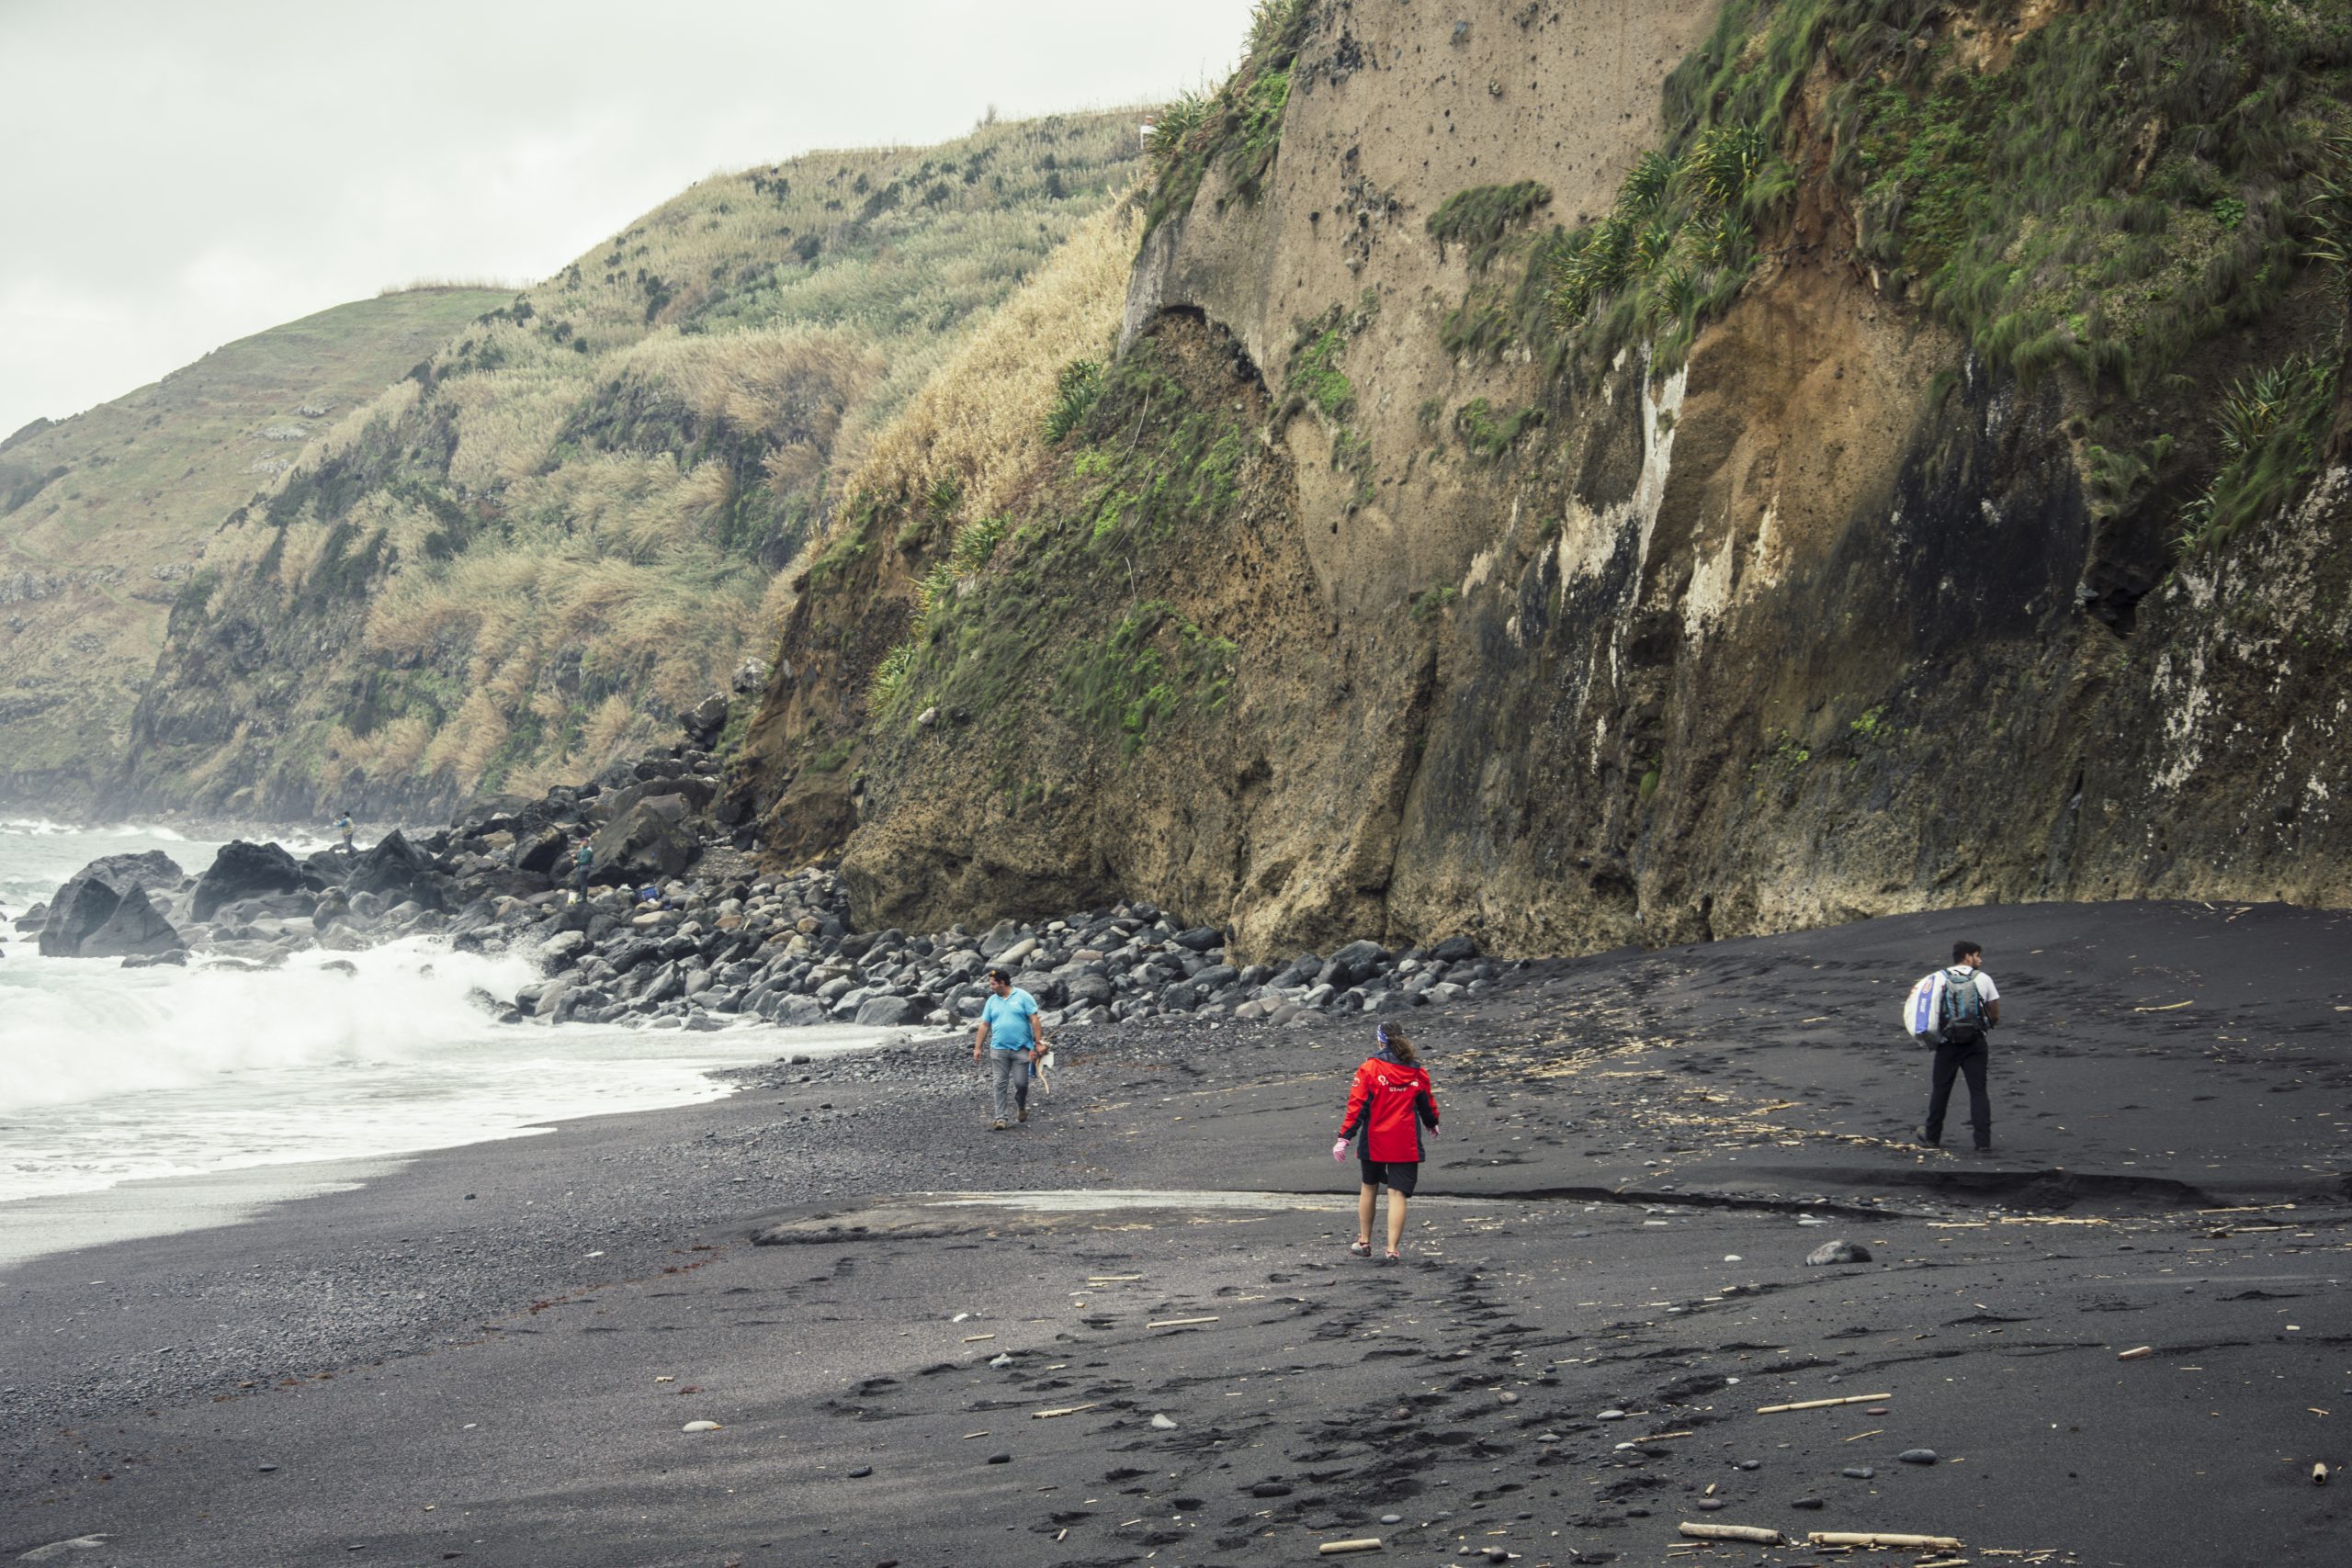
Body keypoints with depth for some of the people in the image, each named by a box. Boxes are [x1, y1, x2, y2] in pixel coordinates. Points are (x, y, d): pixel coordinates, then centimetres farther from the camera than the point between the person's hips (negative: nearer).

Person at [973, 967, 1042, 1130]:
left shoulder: (1022, 996, -2)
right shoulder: (992, 1001, 10)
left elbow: (1034, 1020, -4)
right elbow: (984, 1025, 12)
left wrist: (1037, 1043, -9)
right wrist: (977, 1048, 8)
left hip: (1021, 1048, -3)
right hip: (999, 1049, 3)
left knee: (1021, 1082, -2)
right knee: (1000, 1085, -3)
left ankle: (1021, 1106, 28)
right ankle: (1001, 1118, -2)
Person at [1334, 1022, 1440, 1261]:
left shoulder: (1370, 1068, -7)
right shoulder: (1417, 1071, 3)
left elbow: (1357, 1104, -12)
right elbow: (1427, 1101, 15)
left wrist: (1344, 1137, -11)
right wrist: (1432, 1123, 36)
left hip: (1374, 1142, -1)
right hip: (1406, 1145, 1)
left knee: (1369, 1187, 18)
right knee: (1397, 1193, 0)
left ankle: (1364, 1242, 27)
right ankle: (1392, 1248, -8)